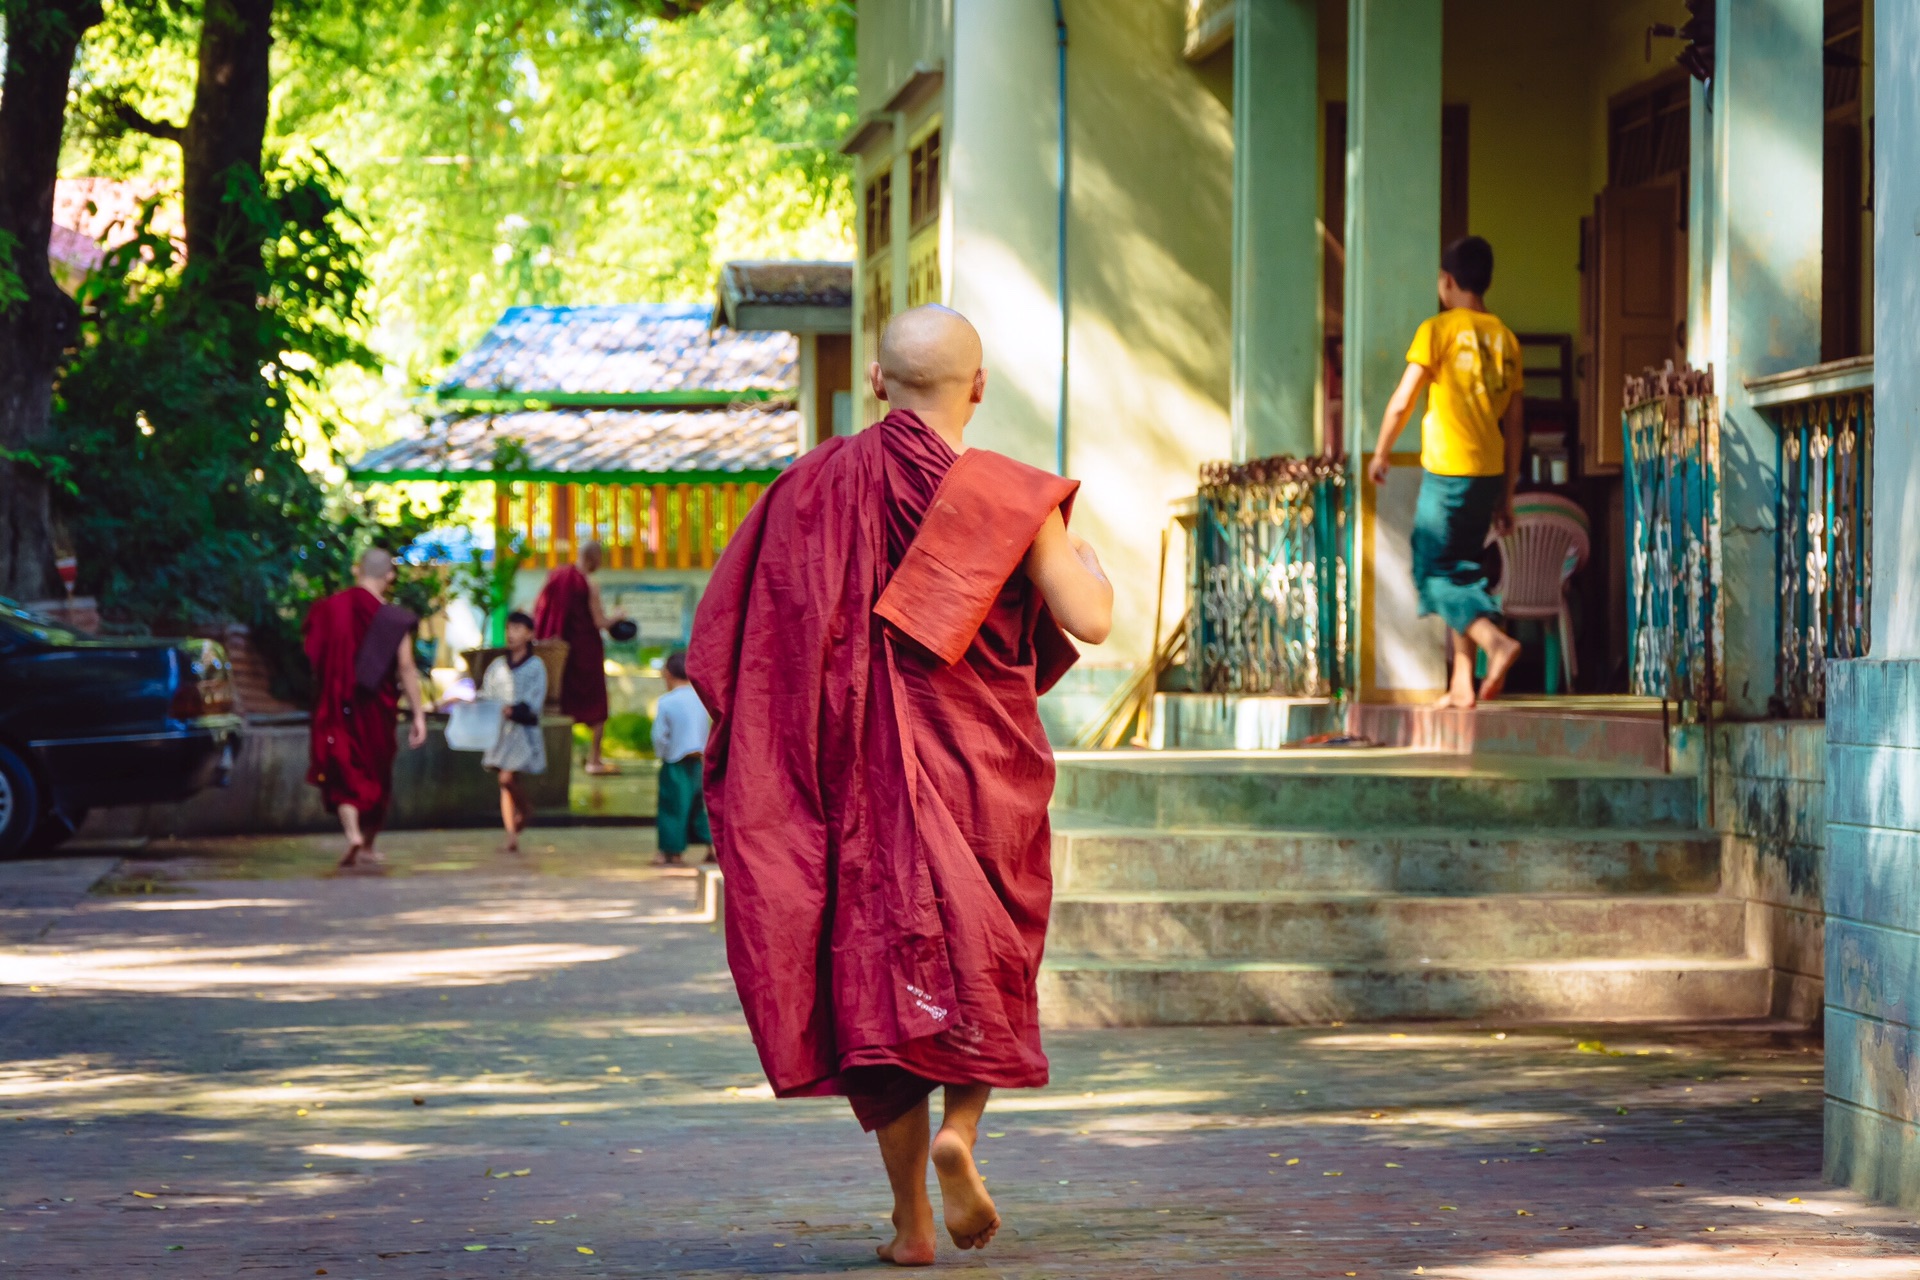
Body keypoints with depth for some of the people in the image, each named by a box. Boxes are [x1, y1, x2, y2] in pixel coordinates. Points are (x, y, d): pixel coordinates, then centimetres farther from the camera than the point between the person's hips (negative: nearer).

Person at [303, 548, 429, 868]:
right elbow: (406, 669, -14)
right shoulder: (393, 619, -9)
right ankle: (368, 846, 23)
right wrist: (419, 714, -12)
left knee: (343, 772, 3)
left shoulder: (327, 609, 0)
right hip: (375, 708, -1)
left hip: (334, 706, 1)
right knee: (375, 774, 16)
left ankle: (352, 834, -22)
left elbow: (313, 657, 7)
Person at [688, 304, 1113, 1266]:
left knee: (877, 965, 7)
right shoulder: (1010, 497, -7)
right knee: (985, 963, 16)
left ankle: (911, 1218, 2)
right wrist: (1088, 566, 9)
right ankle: (958, 1127, -10)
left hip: (863, 771, 2)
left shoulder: (819, 483, 0)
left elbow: (729, 625, 2)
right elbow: (1089, 623, -12)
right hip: (983, 770, -1)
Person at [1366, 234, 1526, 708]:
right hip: (1490, 471, 6)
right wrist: (1506, 497, 16)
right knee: (1464, 570, 12)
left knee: (1434, 570, -2)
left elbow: (1401, 402, -8)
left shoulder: (1439, 330, -7)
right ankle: (1462, 683, 8)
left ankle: (1496, 642, -23)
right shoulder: (1505, 340, 11)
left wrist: (1380, 454, 8)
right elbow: (1512, 426, 12)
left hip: (1448, 471, -6)